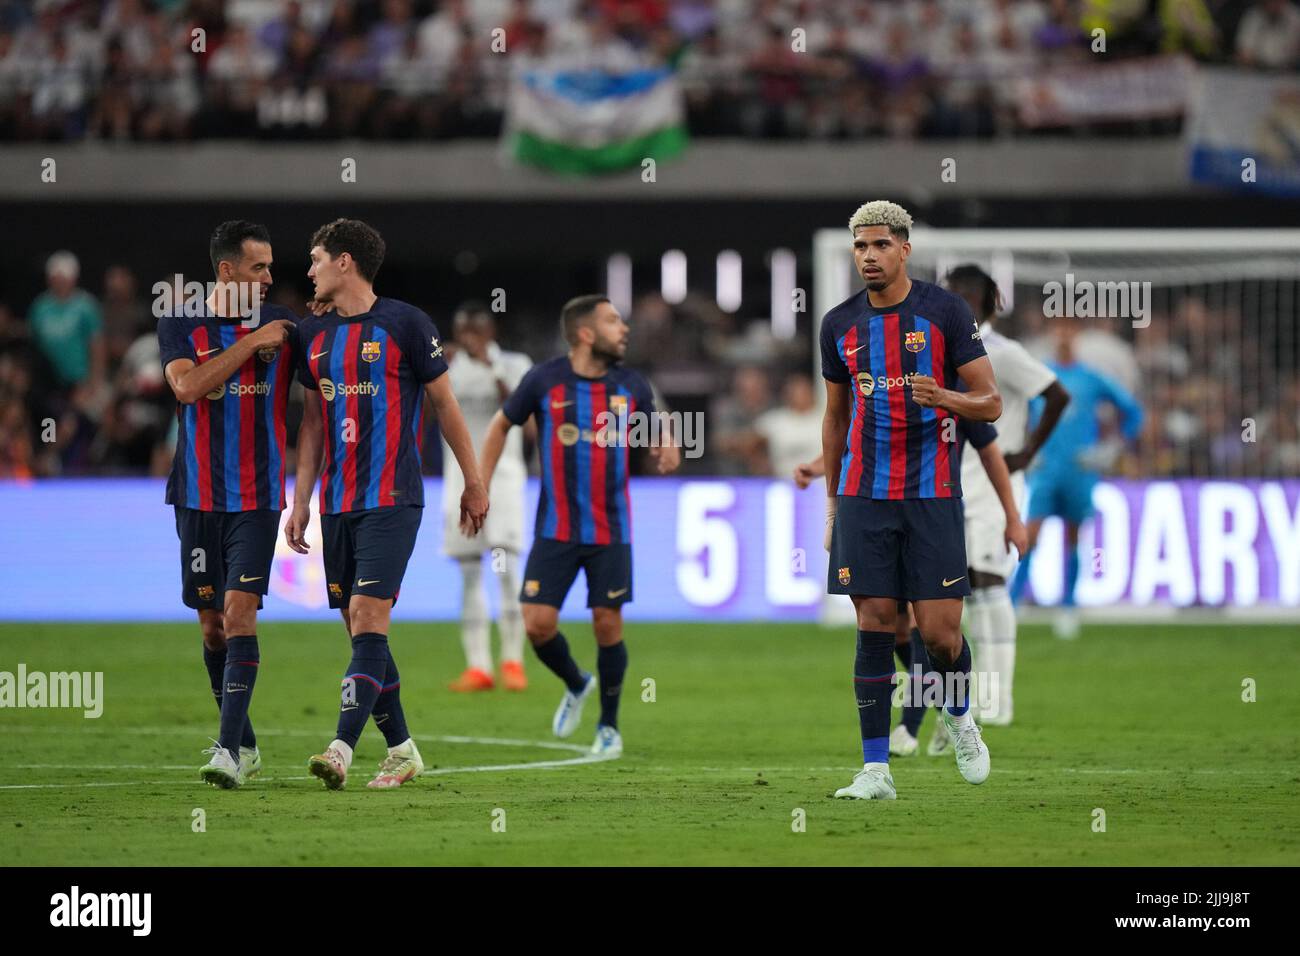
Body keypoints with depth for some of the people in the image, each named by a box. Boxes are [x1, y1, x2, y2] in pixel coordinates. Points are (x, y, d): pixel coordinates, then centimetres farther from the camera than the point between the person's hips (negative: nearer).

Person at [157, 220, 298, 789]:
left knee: (239, 612, -15)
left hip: (258, 498, -1)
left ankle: (229, 750, -19)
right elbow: (188, 385, -17)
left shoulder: (283, 326, 4)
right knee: (212, 623, 6)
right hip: (198, 497, 1)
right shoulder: (180, 325, 1)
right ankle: (245, 745, 21)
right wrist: (251, 342, -17)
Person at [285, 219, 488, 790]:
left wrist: (474, 483, 6)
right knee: (359, 629, 6)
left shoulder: (405, 324, -5)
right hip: (338, 502, 6)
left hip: (392, 500, -6)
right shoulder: (315, 334, 11)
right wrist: (300, 501, 12)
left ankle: (342, 750, -24)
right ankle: (401, 750, 17)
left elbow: (444, 402, 2)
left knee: (368, 619, -16)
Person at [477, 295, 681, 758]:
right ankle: (576, 686, 23)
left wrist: (666, 452, -12)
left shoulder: (631, 386, -1)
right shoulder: (544, 380, -7)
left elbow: (658, 441, 12)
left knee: (608, 624, -1)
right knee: (538, 624, -8)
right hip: (556, 528, -1)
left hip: (611, 529, 1)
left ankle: (609, 725, 19)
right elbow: (501, 425, 8)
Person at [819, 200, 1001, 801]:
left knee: (941, 633, -5)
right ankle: (875, 770, -1)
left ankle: (959, 715, 27)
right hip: (864, 497, 2)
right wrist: (832, 503, 17)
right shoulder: (840, 324, 9)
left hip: (932, 496, -2)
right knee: (874, 629, -3)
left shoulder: (945, 312, -2)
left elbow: (990, 404, -1)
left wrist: (943, 397, -22)